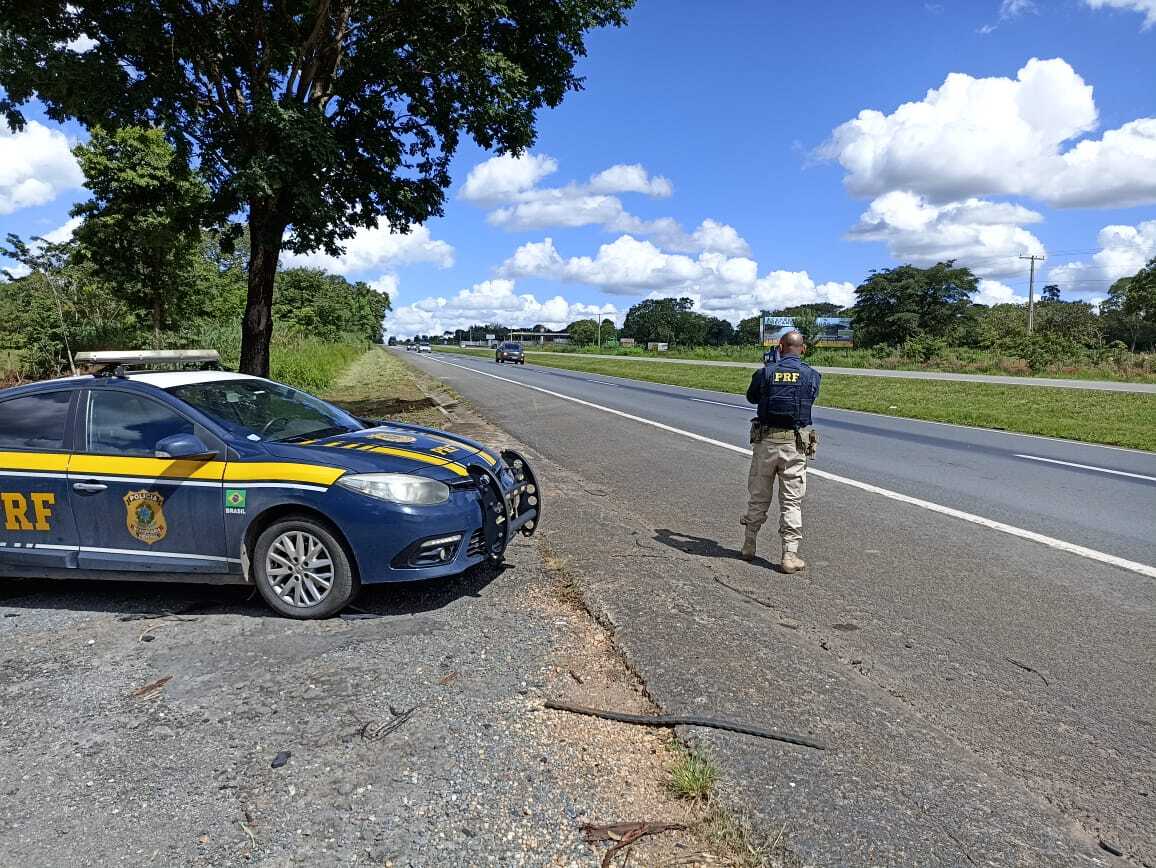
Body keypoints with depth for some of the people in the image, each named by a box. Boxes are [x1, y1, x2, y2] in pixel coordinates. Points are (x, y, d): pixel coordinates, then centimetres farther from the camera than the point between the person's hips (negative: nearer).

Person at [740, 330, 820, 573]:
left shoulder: (765, 372, -4)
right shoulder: (811, 375, -3)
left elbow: (751, 397, 13)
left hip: (765, 442, 1)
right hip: (795, 445, -1)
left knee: (758, 497, 15)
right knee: (792, 501, 4)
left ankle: (749, 546, 26)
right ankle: (789, 555, 3)